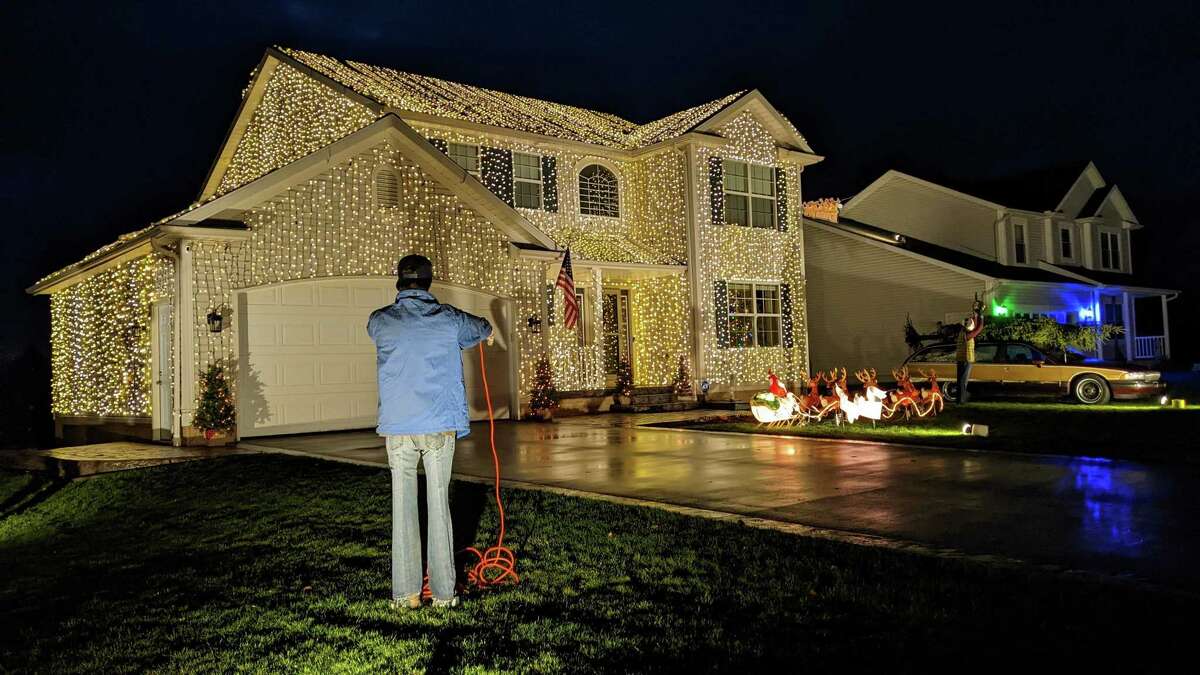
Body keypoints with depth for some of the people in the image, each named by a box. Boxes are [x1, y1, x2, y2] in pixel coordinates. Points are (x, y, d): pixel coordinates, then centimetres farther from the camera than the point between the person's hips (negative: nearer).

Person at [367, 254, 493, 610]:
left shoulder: (379, 321, 1)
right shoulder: (449, 319, 2)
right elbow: (483, 328, 23)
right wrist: (484, 332, 48)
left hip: (398, 427, 0)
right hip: (440, 426, 0)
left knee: (403, 508, 7)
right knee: (439, 505, 6)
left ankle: (406, 593, 10)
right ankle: (443, 591, 11)